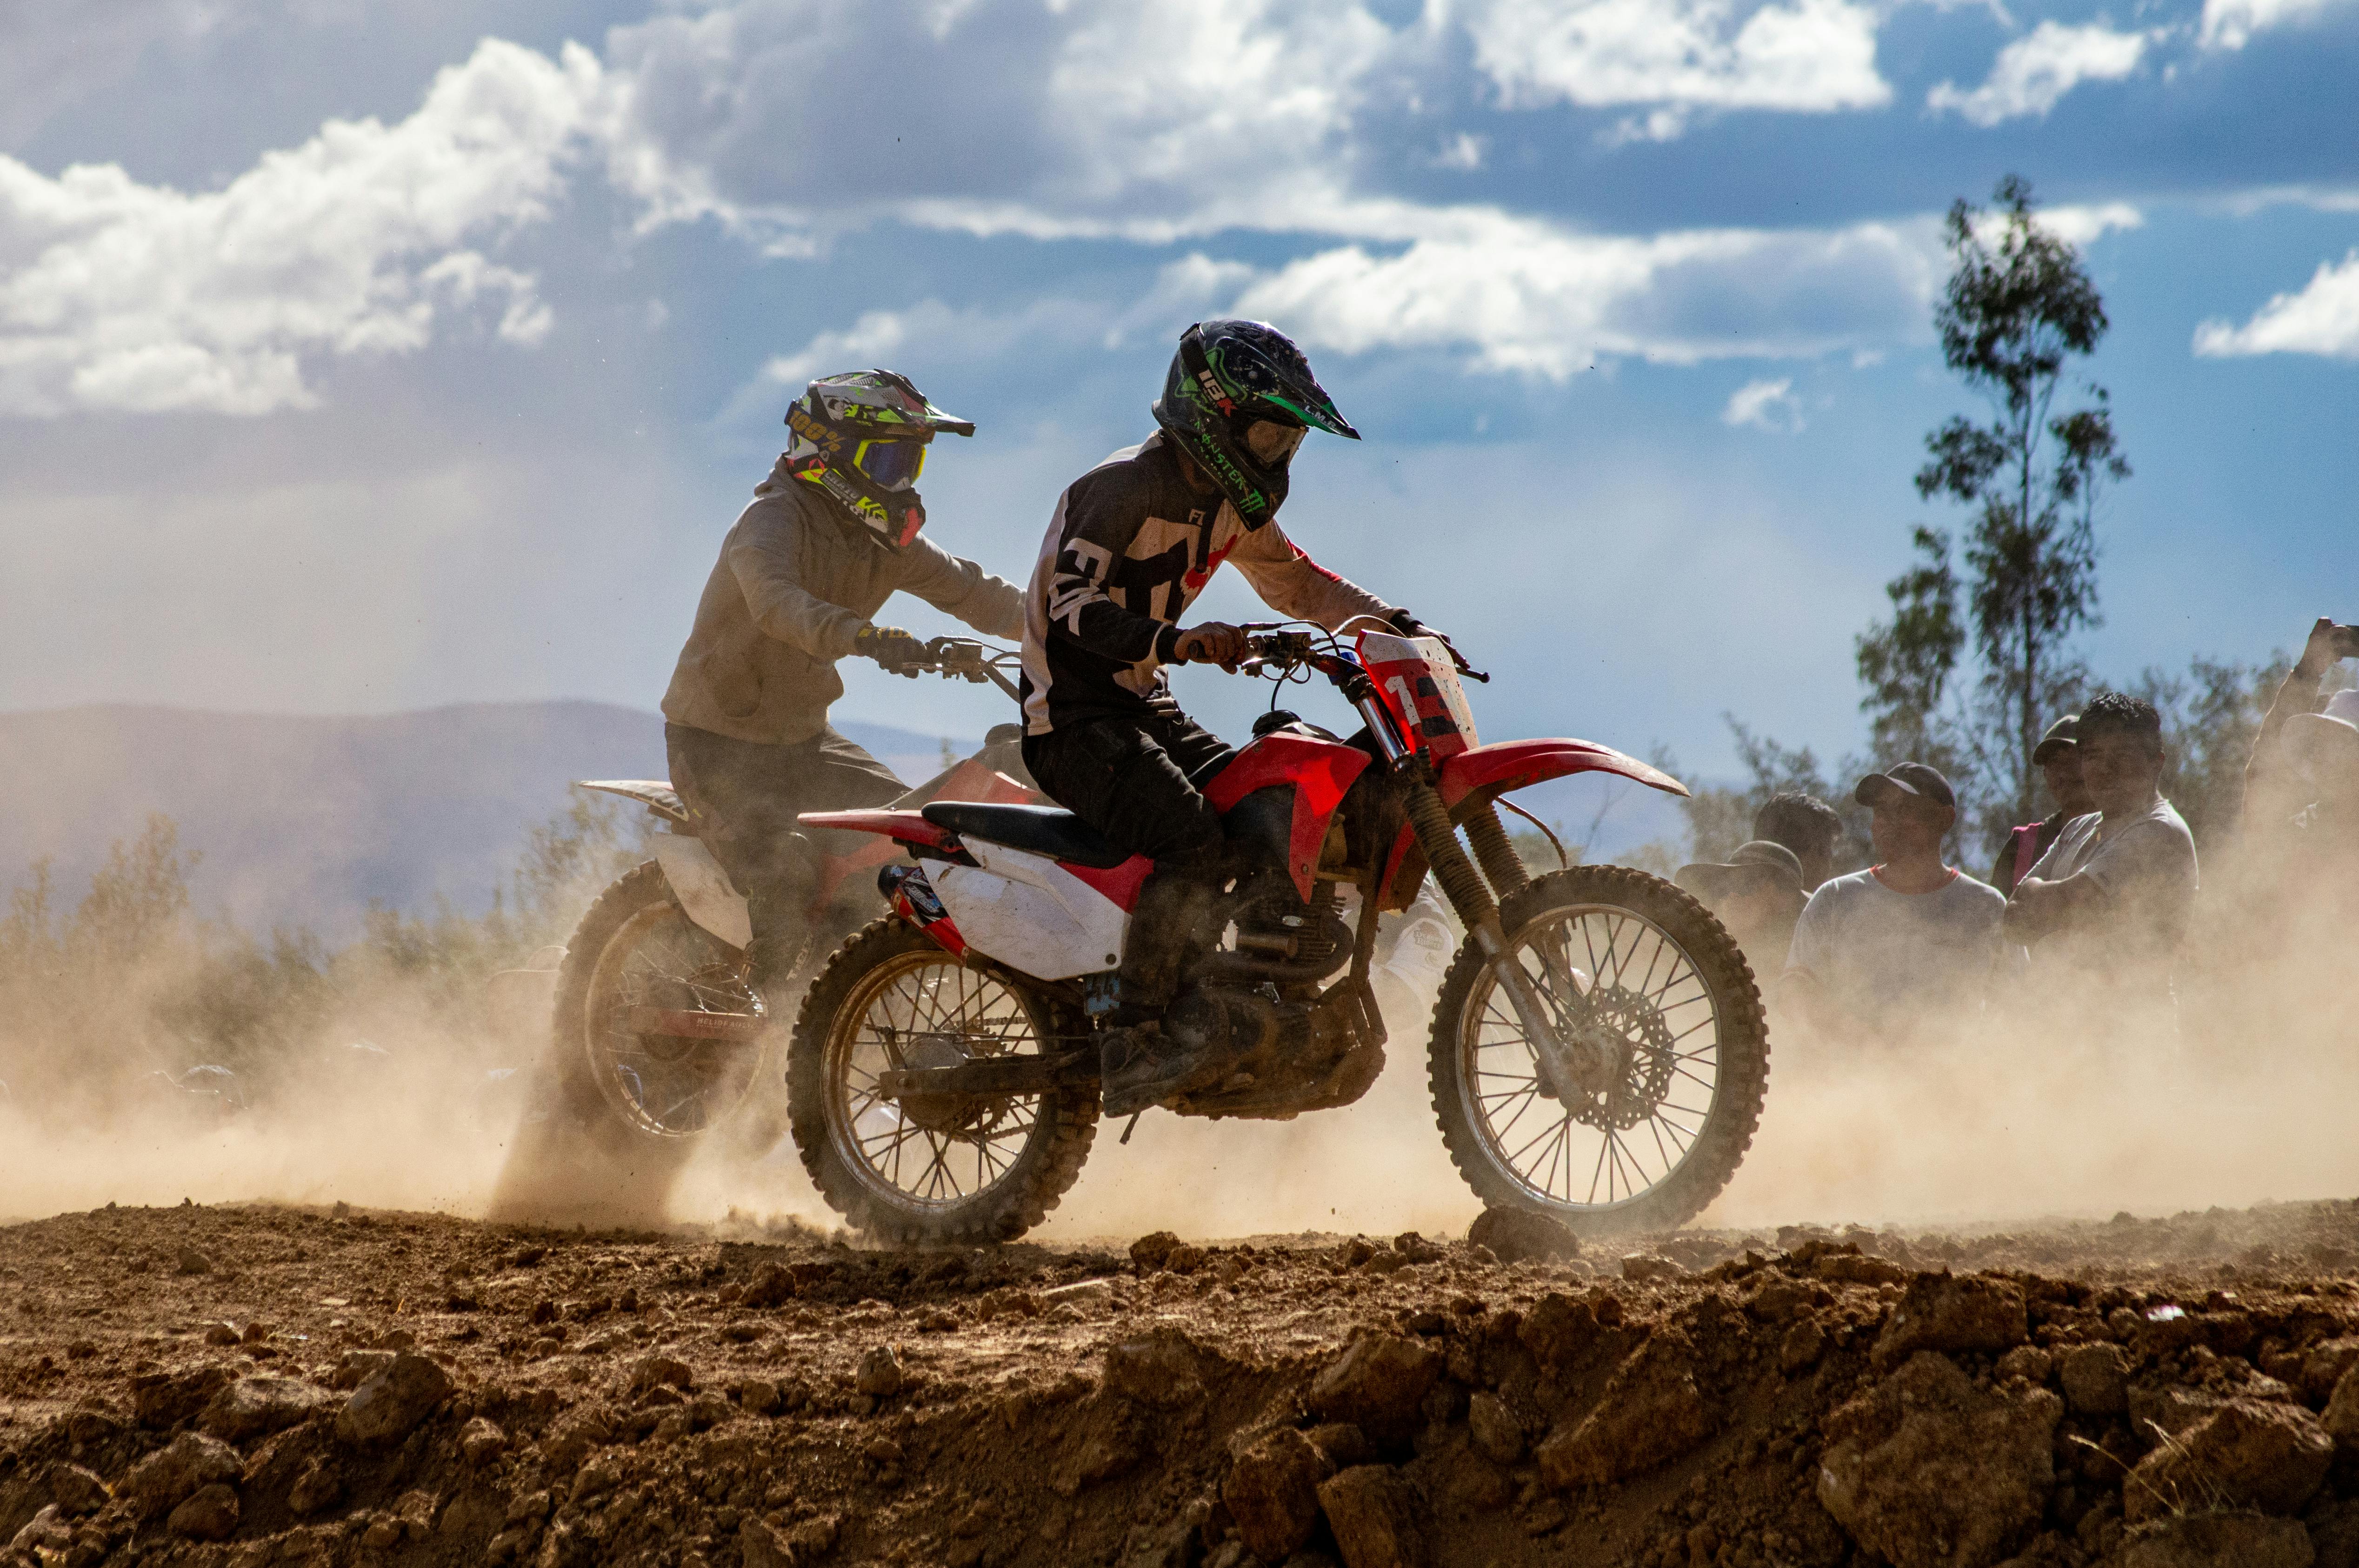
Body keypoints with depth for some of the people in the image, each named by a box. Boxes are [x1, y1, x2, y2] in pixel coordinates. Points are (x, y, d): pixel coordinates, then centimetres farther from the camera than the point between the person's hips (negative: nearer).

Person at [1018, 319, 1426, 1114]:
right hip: (1075, 717, -10)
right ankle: (1130, 1050, -28)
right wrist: (1176, 641, -42)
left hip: (1142, 706, 10)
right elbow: (1073, 607, -28)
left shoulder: (1228, 502, 11)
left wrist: (1391, 623, 10)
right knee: (1197, 844, -28)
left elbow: (1291, 578, 26)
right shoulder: (1126, 486, -17)